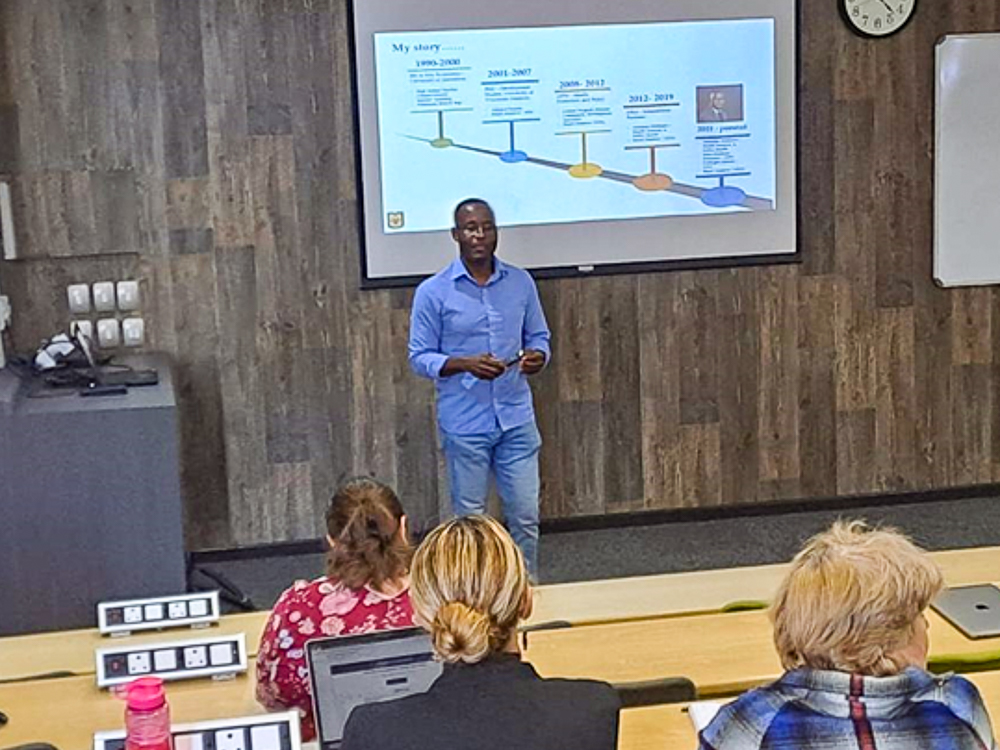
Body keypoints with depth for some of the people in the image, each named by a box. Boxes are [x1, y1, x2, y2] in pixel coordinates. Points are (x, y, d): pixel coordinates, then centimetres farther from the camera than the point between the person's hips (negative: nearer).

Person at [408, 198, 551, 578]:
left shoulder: (521, 283, 4)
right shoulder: (433, 292, -6)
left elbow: (539, 337, 12)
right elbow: (420, 357, -4)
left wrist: (537, 356, -12)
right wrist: (466, 364, -21)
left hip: (516, 418, 3)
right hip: (464, 423, -3)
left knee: (525, 516, 7)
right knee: (470, 518, 7)